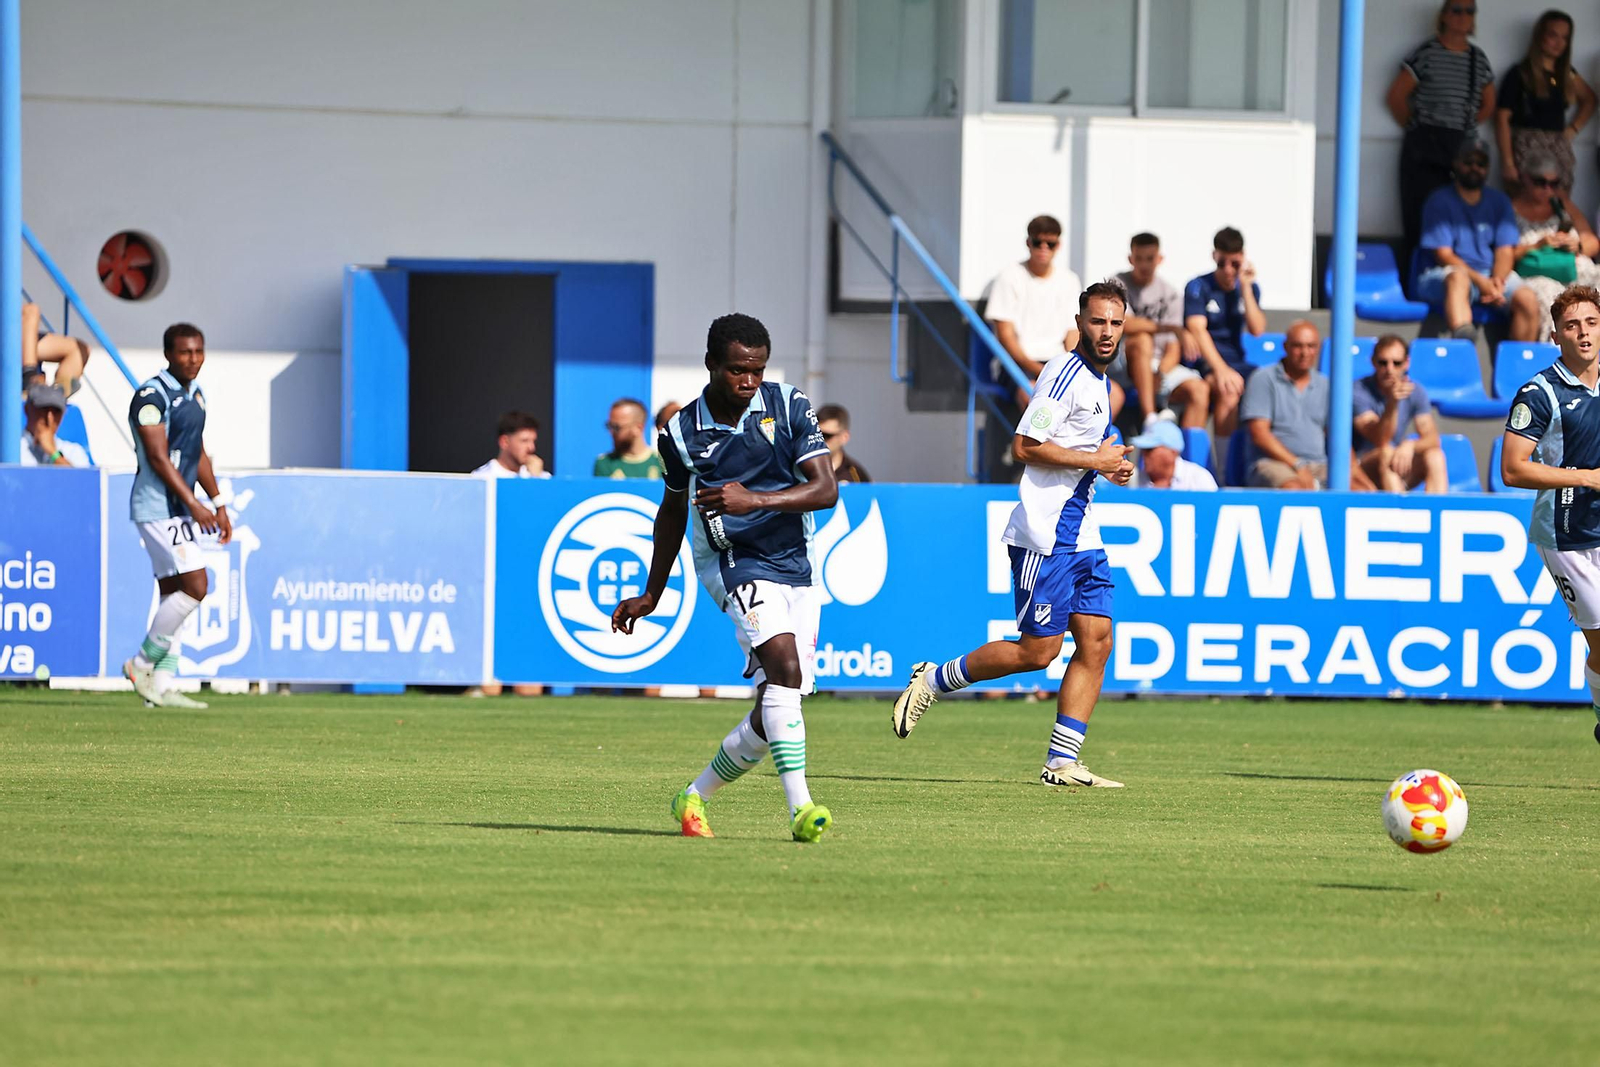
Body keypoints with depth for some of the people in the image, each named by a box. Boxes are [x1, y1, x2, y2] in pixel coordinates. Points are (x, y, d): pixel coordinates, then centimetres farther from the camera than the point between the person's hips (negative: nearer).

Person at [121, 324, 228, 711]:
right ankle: (142, 663, -4)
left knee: (173, 594, 7)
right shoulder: (151, 396, -14)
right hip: (158, 507, -9)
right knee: (194, 587, -15)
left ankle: (161, 685, 9)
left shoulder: (195, 396, 14)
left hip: (180, 510, 9)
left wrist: (218, 504, 18)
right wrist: (194, 504, -23)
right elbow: (158, 457, -19)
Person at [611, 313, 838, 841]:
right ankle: (800, 807, -37)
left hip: (796, 568, 3)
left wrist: (755, 499, -27)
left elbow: (826, 489, -11)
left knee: (773, 713, 1)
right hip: (736, 561, -3)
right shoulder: (683, 431, -2)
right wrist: (652, 594, 23)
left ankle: (695, 797, 24)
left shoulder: (789, 406, -3)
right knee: (783, 665, -29)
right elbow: (673, 509, 16)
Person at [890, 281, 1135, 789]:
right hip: (1047, 534, -9)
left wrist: (1108, 465, 12)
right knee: (1037, 650, -8)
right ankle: (931, 681, 10)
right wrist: (1095, 461, -15)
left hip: (1081, 535, 9)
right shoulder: (1065, 374, -14)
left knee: (1096, 641, 1)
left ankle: (1061, 762, 3)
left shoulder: (1098, 381, 17)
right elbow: (1025, 445, -20)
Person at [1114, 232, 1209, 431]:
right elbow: (1125, 324, -22)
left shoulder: (1170, 294, 7)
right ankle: (1150, 419, -41)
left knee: (1200, 389, -23)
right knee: (1143, 340, -35)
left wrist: (1160, 374, -20)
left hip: (1162, 365, 4)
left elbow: (1173, 351, 2)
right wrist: (1174, 329, -27)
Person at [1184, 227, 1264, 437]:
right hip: (1203, 365, -4)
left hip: (1236, 364, 4)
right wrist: (1220, 369, -31)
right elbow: (1197, 330, -16)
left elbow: (1257, 330, -1)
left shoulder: (1250, 288, 12)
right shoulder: (1198, 287, -2)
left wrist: (1246, 288, -7)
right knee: (1229, 389, -36)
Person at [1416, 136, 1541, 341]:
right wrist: (1481, 282, -19)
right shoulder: (1440, 201, 2)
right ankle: (1463, 340, -65)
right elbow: (1443, 255, -7)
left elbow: (1505, 251, 6)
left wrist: (1497, 282, -17)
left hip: (1492, 276, 5)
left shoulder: (1499, 202, 16)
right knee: (1458, 277, -40)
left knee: (1528, 300, -24)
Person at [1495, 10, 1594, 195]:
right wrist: (1507, 163, -14)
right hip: (1527, 151, -6)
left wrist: (1573, 128, 13)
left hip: (1559, 152, 6)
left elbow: (1589, 99, 31)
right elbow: (1502, 117, -7)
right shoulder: (1519, 75, -3)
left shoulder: (1566, 74, 15)